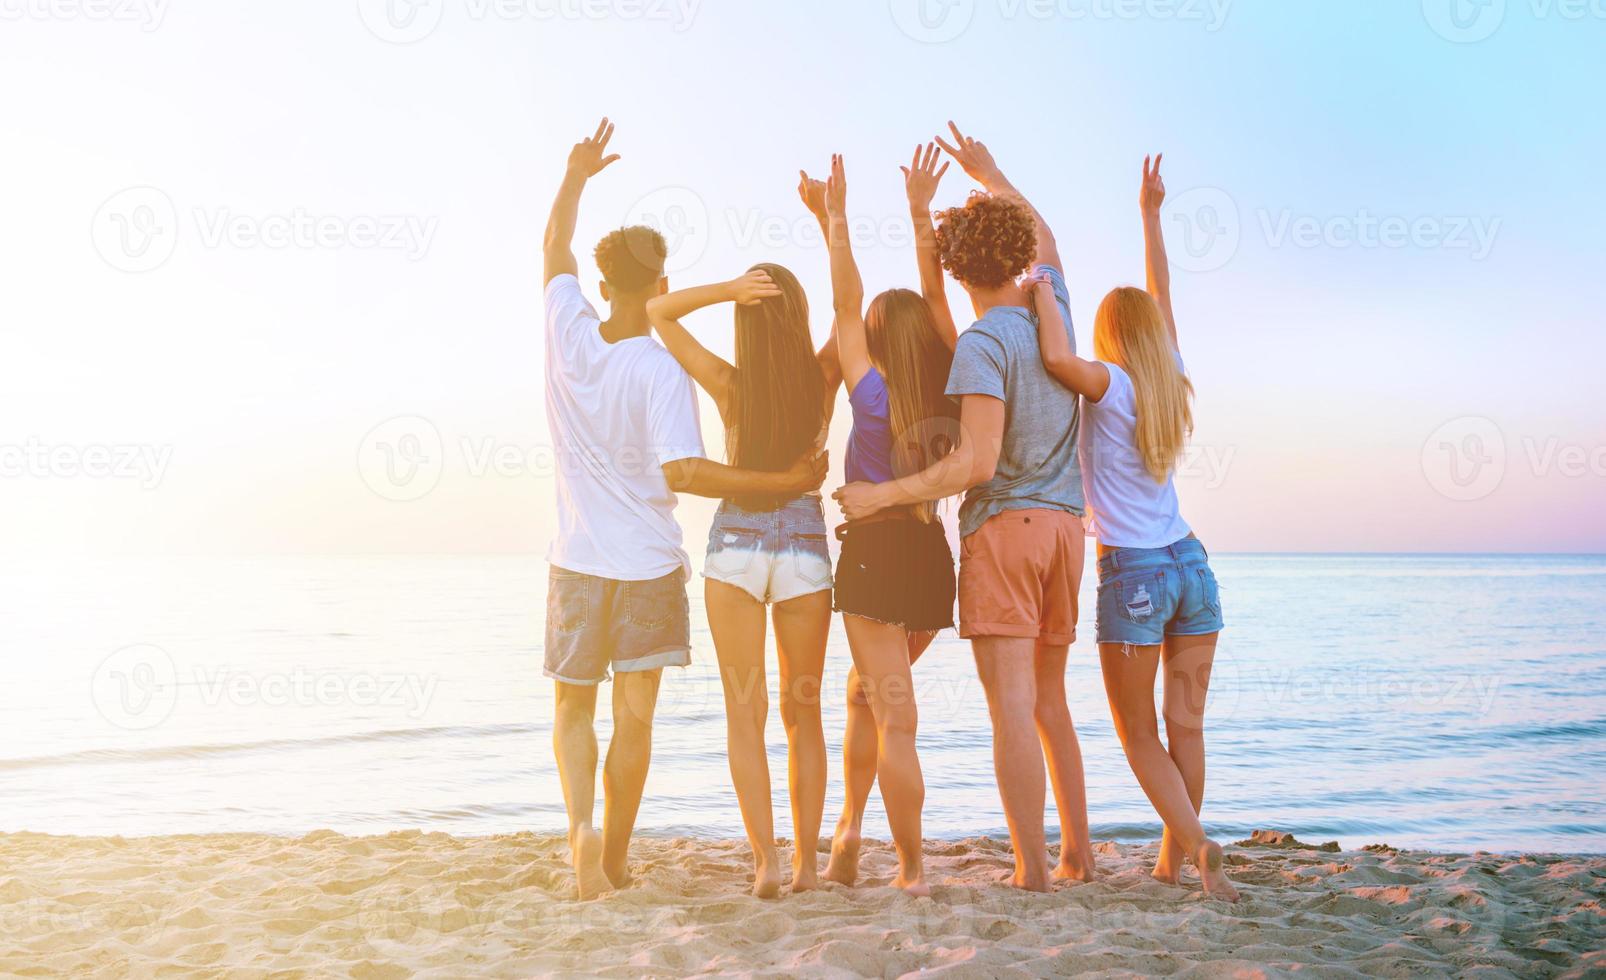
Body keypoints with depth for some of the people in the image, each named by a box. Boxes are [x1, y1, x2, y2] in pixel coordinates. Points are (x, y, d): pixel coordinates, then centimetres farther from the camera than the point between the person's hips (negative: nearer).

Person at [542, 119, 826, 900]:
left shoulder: (569, 337, -4)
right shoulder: (663, 372, -15)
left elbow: (555, 249, 15)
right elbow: (681, 472, -25)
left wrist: (576, 177, 29)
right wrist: (784, 482, -19)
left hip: (578, 563, 3)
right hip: (649, 568, -3)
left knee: (573, 707, 15)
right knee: (634, 718, 7)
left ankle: (582, 824, -6)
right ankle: (615, 857, 13)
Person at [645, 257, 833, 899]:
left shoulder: (728, 384, -5)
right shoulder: (823, 381, -4)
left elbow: (656, 311, 1)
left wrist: (726, 290, -14)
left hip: (735, 543, -1)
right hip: (806, 546, 1)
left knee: (745, 713, 3)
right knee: (803, 712, 11)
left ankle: (765, 858, -6)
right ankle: (806, 861, 10)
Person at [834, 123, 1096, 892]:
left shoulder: (983, 343, -12)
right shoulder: (1051, 309, 9)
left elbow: (977, 463, -20)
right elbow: (1044, 238, 32)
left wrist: (884, 495, -13)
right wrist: (990, 176, 42)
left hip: (1004, 524, -7)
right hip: (1063, 523, 8)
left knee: (1012, 704, -8)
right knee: (1049, 700, 16)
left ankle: (1032, 870, -9)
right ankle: (1078, 853, 19)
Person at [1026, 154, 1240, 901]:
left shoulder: (1110, 385, -9)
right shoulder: (1171, 385, 7)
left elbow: (1056, 357, -29)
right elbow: (1161, 296, 19)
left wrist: (1044, 292, -12)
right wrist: (1150, 214, 25)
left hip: (1133, 577, -6)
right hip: (1191, 565, 6)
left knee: (1139, 735, 4)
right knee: (1186, 726, 8)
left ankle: (1196, 841, -10)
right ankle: (1174, 854, 13)